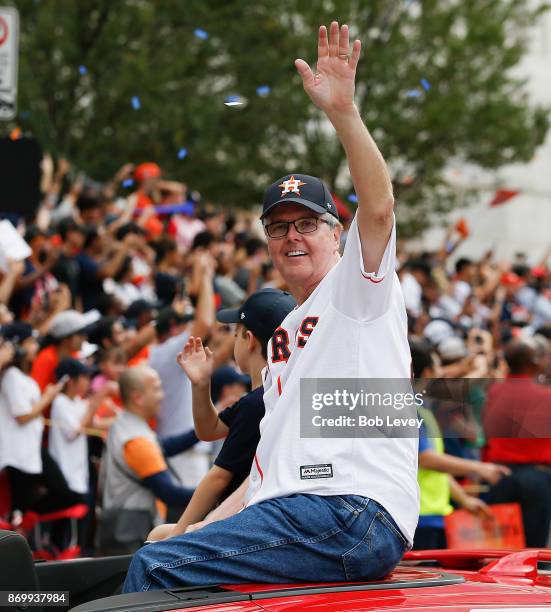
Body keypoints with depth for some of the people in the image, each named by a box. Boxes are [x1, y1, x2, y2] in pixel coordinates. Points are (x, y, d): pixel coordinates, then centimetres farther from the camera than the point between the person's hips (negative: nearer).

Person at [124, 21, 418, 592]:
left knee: (155, 566, -19)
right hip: (290, 512, 9)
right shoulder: (284, 336, 31)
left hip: (356, 513, -9)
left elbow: (378, 207, -17)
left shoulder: (358, 285, 6)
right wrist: (201, 529, 20)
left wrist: (342, 111, -29)